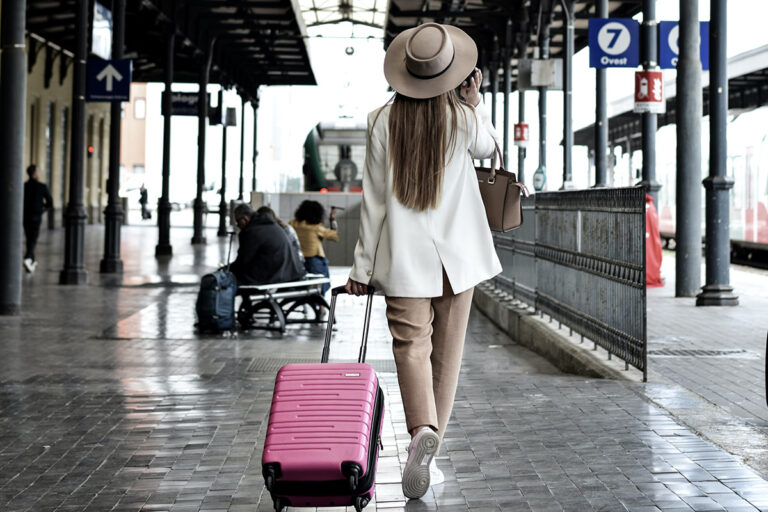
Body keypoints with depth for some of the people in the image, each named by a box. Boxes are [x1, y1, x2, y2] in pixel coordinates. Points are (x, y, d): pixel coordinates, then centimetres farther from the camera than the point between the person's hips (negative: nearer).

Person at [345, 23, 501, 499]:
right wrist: (476, 98, 25)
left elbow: (374, 199, -3)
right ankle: (428, 455, 15)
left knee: (412, 347, -3)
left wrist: (363, 267, 4)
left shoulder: (382, 121, -6)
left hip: (404, 256, -1)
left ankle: (423, 430, -29)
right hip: (458, 253, 1)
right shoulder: (463, 117, -6)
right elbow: (489, 146, 19)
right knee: (447, 353, 10)